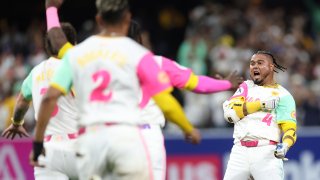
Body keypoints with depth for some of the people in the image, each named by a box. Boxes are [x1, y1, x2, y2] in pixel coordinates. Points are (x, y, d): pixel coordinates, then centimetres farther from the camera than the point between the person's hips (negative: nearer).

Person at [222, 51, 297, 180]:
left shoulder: (283, 95, 4)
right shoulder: (246, 87, 16)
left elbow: (290, 128, -6)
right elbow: (229, 113, 1)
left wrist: (284, 146, -29)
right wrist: (261, 104, -9)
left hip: (266, 153, -4)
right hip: (240, 152, 4)